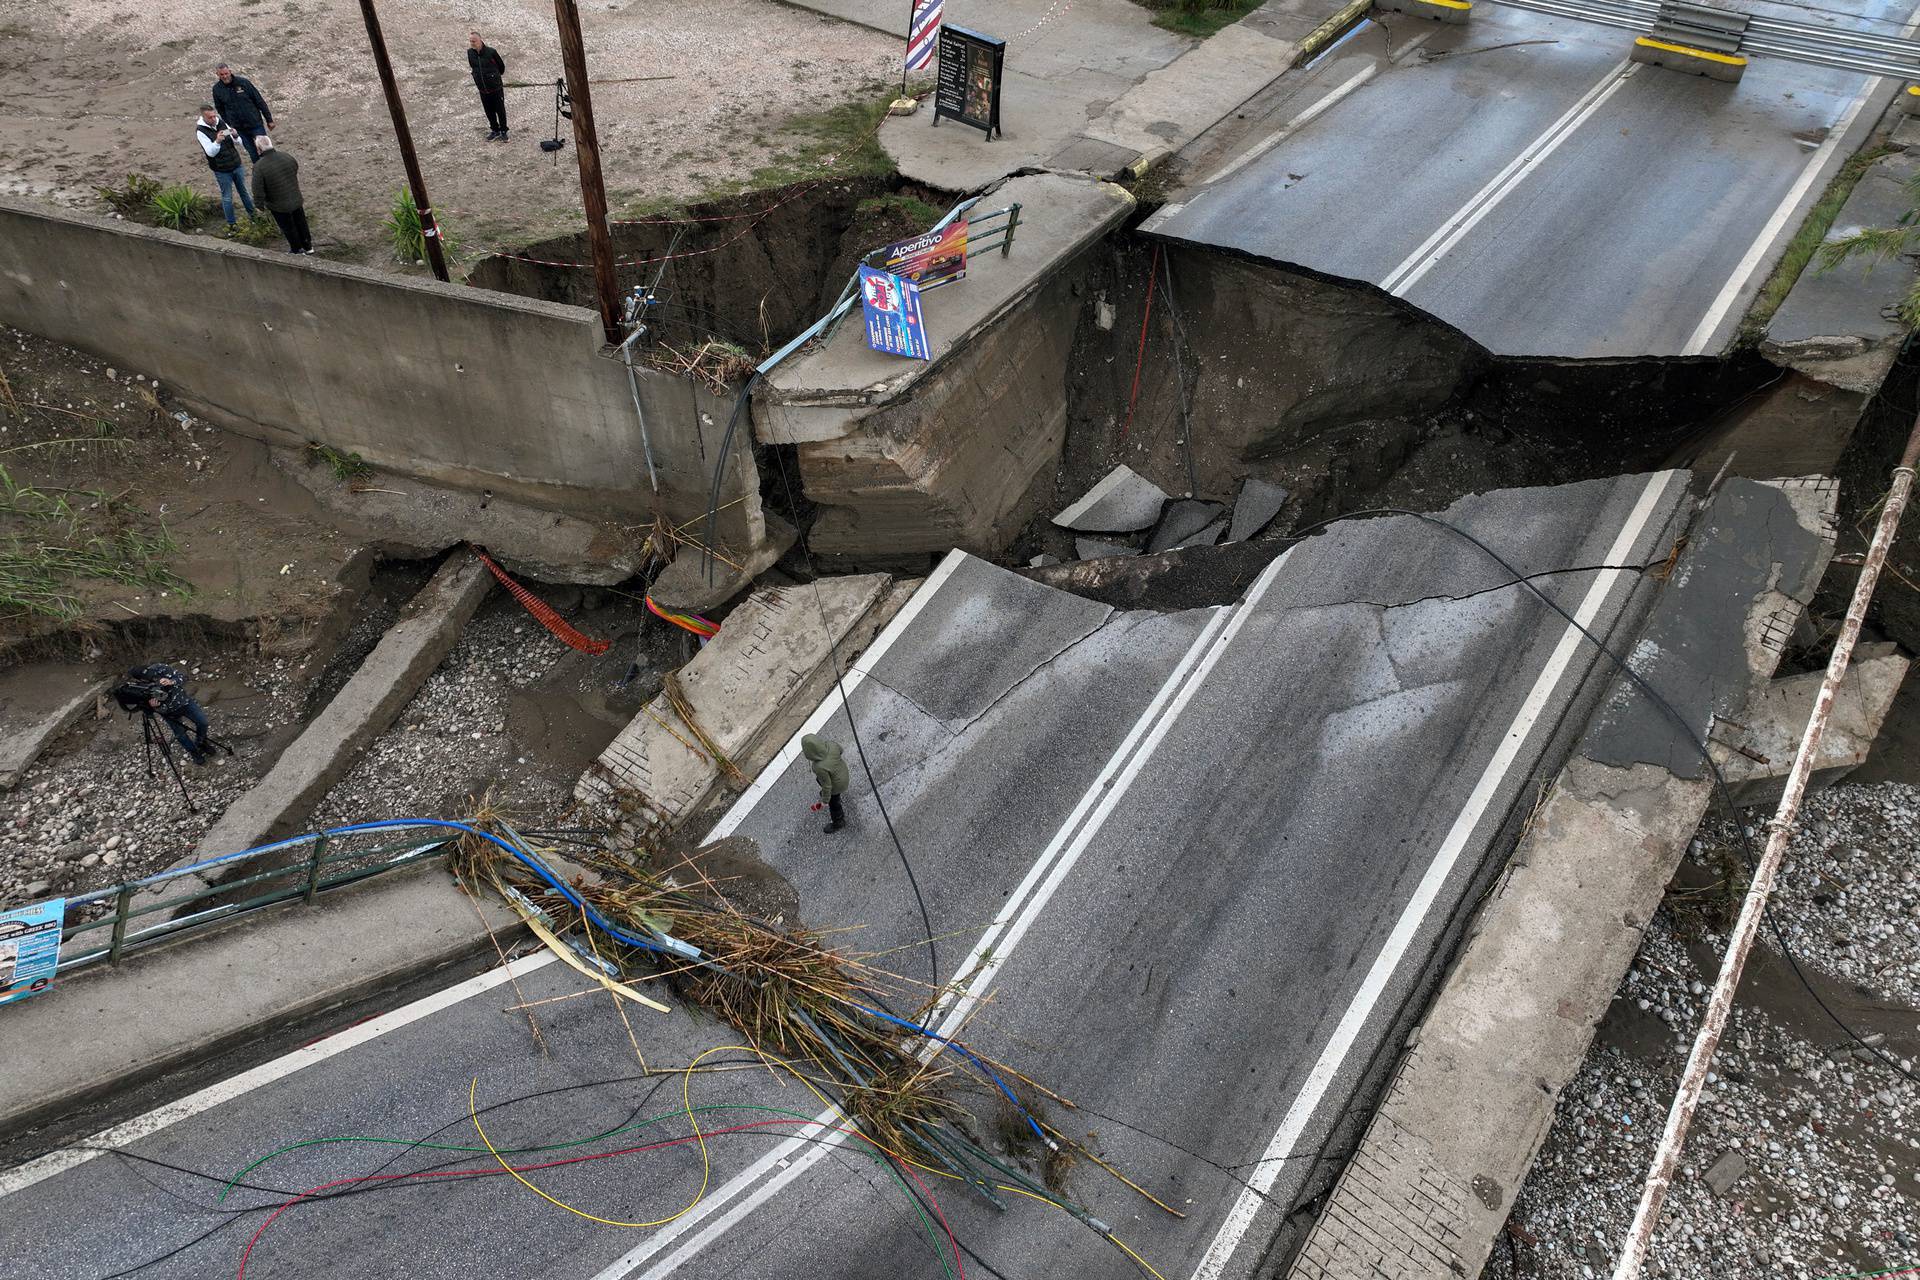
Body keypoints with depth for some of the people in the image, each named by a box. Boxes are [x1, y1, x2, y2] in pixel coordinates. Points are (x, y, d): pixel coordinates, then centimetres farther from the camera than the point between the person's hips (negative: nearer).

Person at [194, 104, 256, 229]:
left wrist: (235, 136, -24)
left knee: (244, 191, 19)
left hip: (237, 165, 4)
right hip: (222, 171, -4)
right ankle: (231, 223, 19)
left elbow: (238, 141, 0)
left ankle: (252, 214, 36)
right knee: (227, 197, 7)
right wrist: (217, 141, -42)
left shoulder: (221, 122, -2)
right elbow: (210, 152, -23)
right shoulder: (200, 131, -16)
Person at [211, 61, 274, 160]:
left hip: (255, 124, -2)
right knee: (253, 155, 8)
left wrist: (269, 119, -4)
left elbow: (259, 101, -4)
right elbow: (221, 110, 9)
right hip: (239, 129, 2)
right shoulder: (217, 89, -2)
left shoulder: (243, 82, -9)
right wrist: (229, 127, 7)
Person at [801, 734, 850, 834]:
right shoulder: (831, 744, -28)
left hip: (836, 783, -6)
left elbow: (827, 785, -26)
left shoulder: (820, 767, -41)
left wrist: (825, 800, -10)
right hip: (842, 770, 6)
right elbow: (840, 750, -6)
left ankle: (838, 822, 52)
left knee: (833, 802, 24)